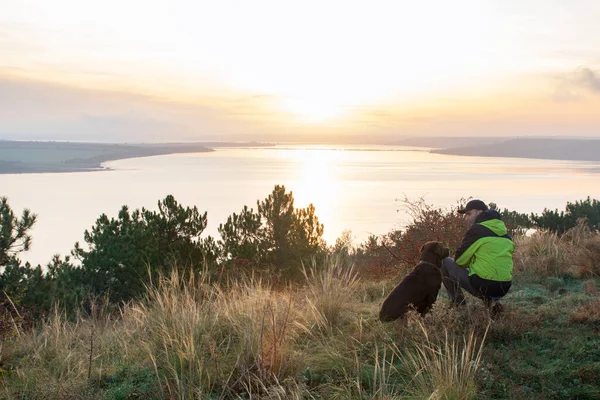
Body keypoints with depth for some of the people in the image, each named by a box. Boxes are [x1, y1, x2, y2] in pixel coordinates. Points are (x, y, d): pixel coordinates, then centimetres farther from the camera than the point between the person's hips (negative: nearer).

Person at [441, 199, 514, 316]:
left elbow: (459, 259, -2)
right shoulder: (504, 232, 14)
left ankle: (458, 305, 11)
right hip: (504, 287, 7)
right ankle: (492, 300, 11)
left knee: (447, 262, 12)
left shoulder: (477, 229, -7)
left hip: (483, 285, -7)